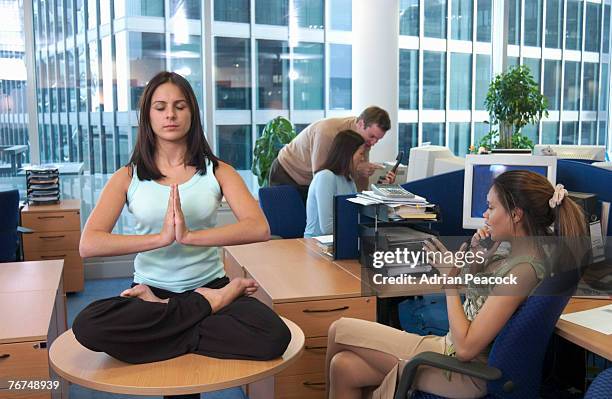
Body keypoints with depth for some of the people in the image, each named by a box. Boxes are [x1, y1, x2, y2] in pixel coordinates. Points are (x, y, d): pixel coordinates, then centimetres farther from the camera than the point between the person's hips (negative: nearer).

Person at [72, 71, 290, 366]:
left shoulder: (217, 171, 3)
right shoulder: (128, 176, 3)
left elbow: (259, 228, -13)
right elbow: (88, 245, -11)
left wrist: (189, 235, -25)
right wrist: (161, 238, -22)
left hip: (211, 284, 0)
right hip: (150, 289, 1)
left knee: (274, 337, -29)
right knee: (87, 326, -31)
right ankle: (207, 304, -13)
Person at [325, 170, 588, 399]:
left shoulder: (524, 268, -24)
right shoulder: (520, 252, 4)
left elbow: (465, 347, -24)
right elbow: (479, 295, 19)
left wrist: (450, 278, -16)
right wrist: (477, 255, 2)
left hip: (466, 374, -9)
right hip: (453, 352, 9)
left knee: (340, 330, -1)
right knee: (345, 366, 1)